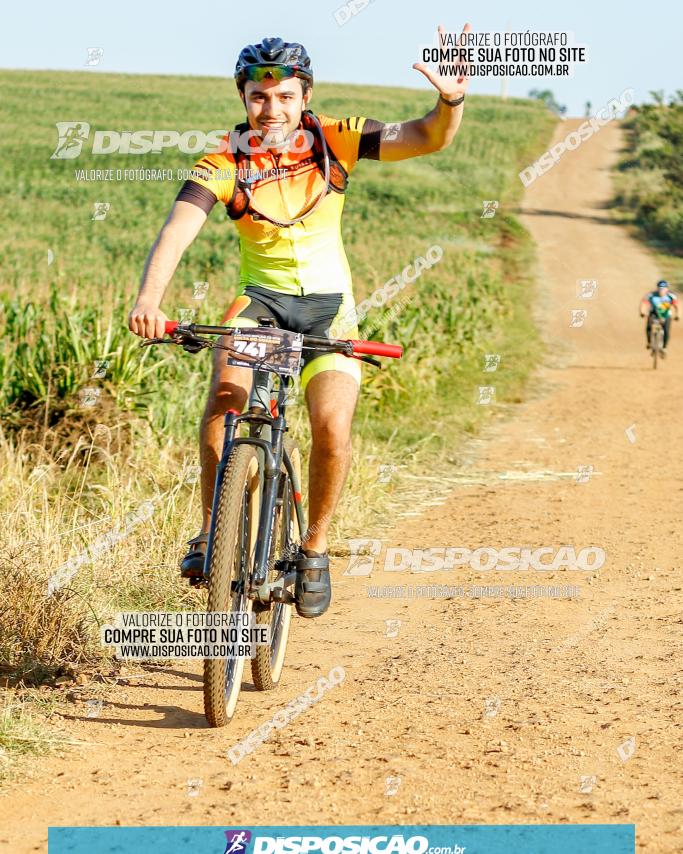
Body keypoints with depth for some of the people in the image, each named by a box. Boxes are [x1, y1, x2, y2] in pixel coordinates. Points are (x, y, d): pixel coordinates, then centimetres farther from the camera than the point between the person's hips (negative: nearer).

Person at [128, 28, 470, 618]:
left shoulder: (334, 140, -10)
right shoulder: (224, 165, -14)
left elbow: (427, 138, -16)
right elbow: (176, 231, -28)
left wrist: (451, 102, -39)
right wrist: (148, 301, -47)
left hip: (328, 303, 0)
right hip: (261, 297, 0)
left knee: (333, 424, -21)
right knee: (224, 395, -29)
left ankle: (315, 547, 3)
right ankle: (211, 532, -13)